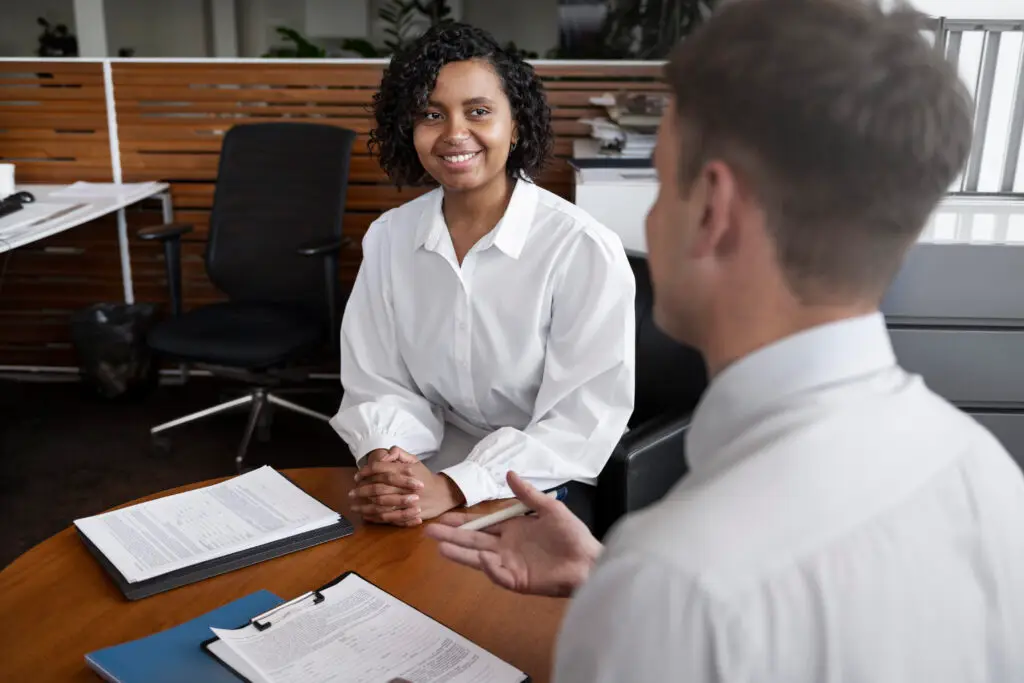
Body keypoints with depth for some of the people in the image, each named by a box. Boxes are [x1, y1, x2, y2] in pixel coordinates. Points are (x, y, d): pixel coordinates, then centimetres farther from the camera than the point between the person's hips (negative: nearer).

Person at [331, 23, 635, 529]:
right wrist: (381, 460, -19)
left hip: (543, 490, -3)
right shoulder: (387, 238, 0)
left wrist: (455, 488, -25)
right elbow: (377, 385, 2)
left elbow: (582, 424, -15)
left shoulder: (585, 251, -15)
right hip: (428, 478, 4)